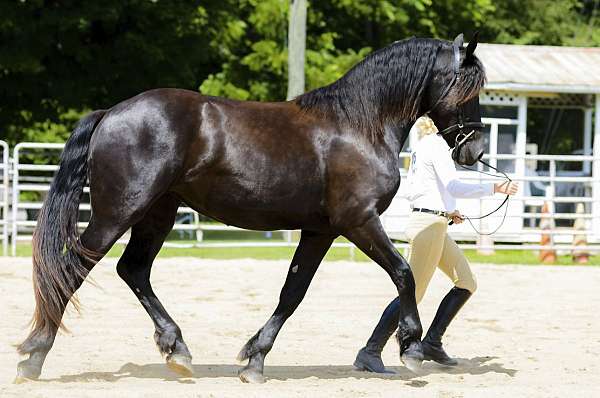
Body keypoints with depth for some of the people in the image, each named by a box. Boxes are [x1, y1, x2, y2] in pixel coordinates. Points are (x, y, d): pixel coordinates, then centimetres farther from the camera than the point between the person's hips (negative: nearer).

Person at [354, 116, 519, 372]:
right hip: (430, 226, -10)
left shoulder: (422, 147, 15)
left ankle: (432, 343, 13)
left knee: (467, 283, 12)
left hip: (436, 226, 10)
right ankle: (370, 353, -5)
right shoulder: (437, 145, -14)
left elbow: (406, 190, 19)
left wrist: (446, 211, 19)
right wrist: (494, 188, -28)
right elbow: (453, 187, -26)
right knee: (412, 294, -8)